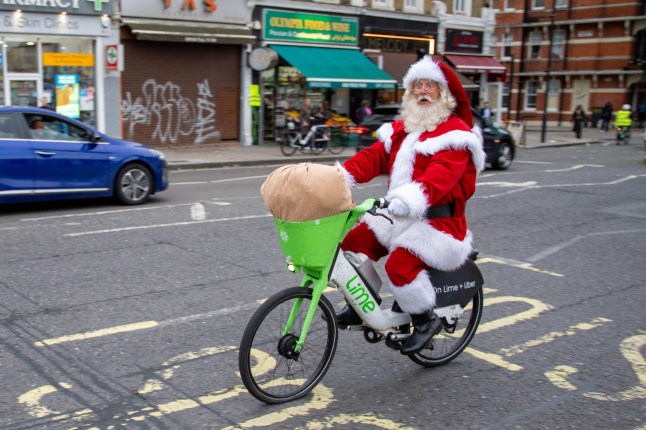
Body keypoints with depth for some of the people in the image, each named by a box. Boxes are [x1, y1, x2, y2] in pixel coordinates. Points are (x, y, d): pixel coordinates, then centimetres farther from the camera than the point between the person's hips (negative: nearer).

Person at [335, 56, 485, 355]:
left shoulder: (454, 132, -11)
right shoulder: (400, 129, 14)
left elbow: (442, 173, -28)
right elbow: (373, 157, 2)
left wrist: (413, 197, -45)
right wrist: (340, 176, -15)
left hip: (436, 220, -8)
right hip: (397, 215, 8)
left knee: (400, 265, -26)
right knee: (353, 242, -2)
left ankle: (425, 319, 0)